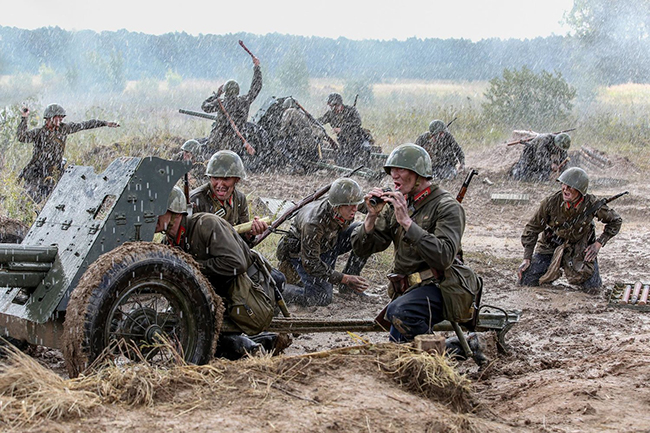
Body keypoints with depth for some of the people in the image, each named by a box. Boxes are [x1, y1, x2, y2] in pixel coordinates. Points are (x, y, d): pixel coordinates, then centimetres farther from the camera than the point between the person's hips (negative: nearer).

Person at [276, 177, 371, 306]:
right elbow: (310, 263, -30)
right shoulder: (313, 223, -38)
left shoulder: (347, 211, -19)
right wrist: (344, 278, -31)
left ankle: (347, 287, -3)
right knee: (322, 298, -24)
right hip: (303, 252, -7)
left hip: (329, 243, 7)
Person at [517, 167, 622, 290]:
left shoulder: (591, 204, -22)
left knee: (592, 285, -16)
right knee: (526, 281, -12)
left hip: (579, 249, 0)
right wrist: (527, 259, -13)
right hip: (551, 247, 0)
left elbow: (616, 221, -3)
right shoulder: (551, 202, -22)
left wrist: (598, 243, -12)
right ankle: (552, 273, 22)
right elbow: (532, 229, -9)